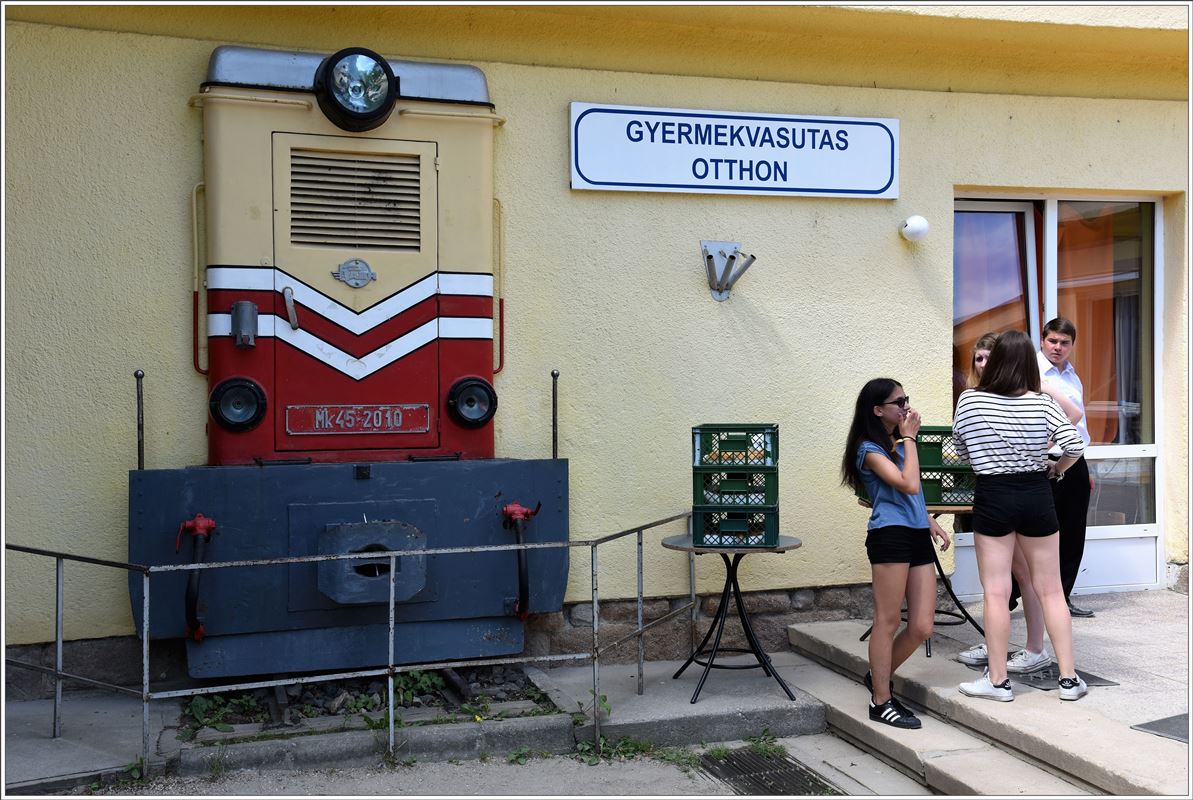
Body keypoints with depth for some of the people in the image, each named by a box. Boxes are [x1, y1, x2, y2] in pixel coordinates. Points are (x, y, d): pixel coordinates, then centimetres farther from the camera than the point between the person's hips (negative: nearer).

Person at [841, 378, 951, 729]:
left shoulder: (898, 445, 20)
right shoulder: (870, 449, -7)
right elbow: (909, 485, -18)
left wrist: (931, 522, 16)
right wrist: (910, 438, -9)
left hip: (917, 536, 8)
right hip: (890, 536, -8)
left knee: (922, 627, 5)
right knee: (888, 621, -3)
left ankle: (879, 677, 25)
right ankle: (881, 701, 6)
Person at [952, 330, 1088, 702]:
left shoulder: (968, 400, -5)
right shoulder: (1043, 404, -5)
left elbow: (960, 451, 6)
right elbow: (1075, 445, -10)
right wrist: (1057, 468, 9)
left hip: (992, 497, -1)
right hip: (1036, 496, 2)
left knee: (995, 593, 4)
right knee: (1051, 591, 11)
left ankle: (997, 680, 10)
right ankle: (1069, 678, 15)